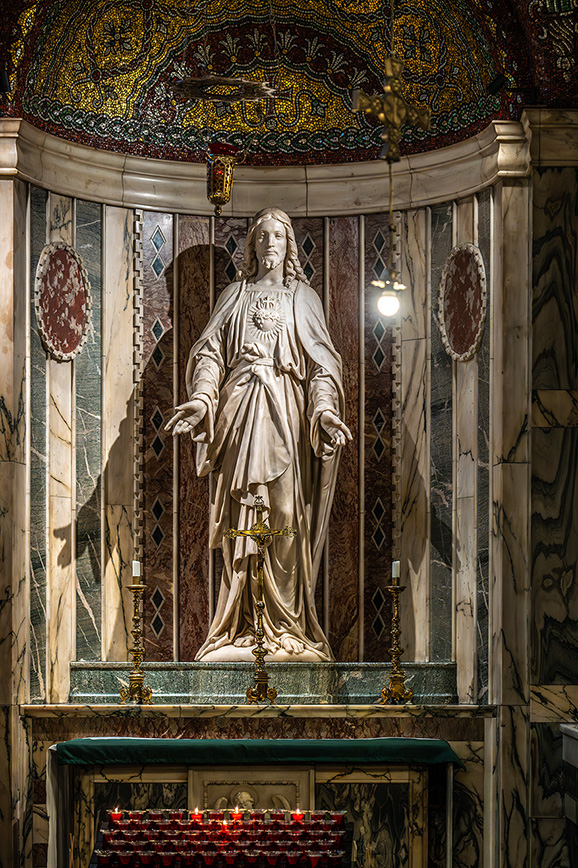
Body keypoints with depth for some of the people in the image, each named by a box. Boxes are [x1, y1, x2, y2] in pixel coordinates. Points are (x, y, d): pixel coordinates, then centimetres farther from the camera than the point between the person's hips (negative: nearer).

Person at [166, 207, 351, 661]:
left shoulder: (304, 298, 15)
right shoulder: (234, 296, 17)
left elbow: (322, 362, 6)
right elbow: (210, 352, 8)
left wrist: (325, 408, -12)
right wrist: (202, 399, -10)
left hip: (286, 410, -1)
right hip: (240, 408, 1)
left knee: (286, 512, -8)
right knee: (241, 516, -5)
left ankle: (286, 623, -6)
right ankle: (243, 624, -5)